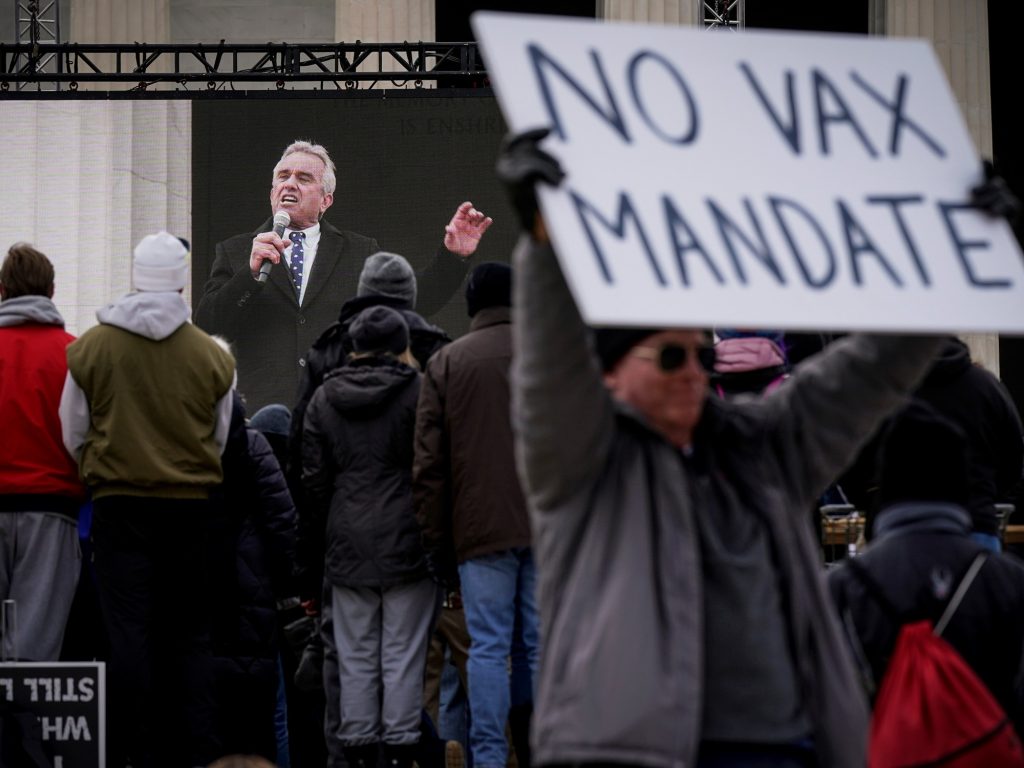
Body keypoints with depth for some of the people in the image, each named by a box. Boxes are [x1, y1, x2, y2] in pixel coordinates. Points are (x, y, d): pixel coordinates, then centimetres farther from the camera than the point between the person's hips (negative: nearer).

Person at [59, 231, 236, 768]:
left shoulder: (91, 348, -3)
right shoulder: (212, 356, -2)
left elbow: (73, 434, 7)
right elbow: (221, 440, 9)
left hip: (119, 503, -1)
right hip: (192, 504, 1)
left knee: (127, 629, 1)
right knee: (188, 632, 8)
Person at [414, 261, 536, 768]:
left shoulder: (445, 364, 7)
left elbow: (429, 464, 4)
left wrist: (438, 544, 8)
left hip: (481, 531, -1)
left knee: (488, 647, 1)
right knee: (541, 645, 5)